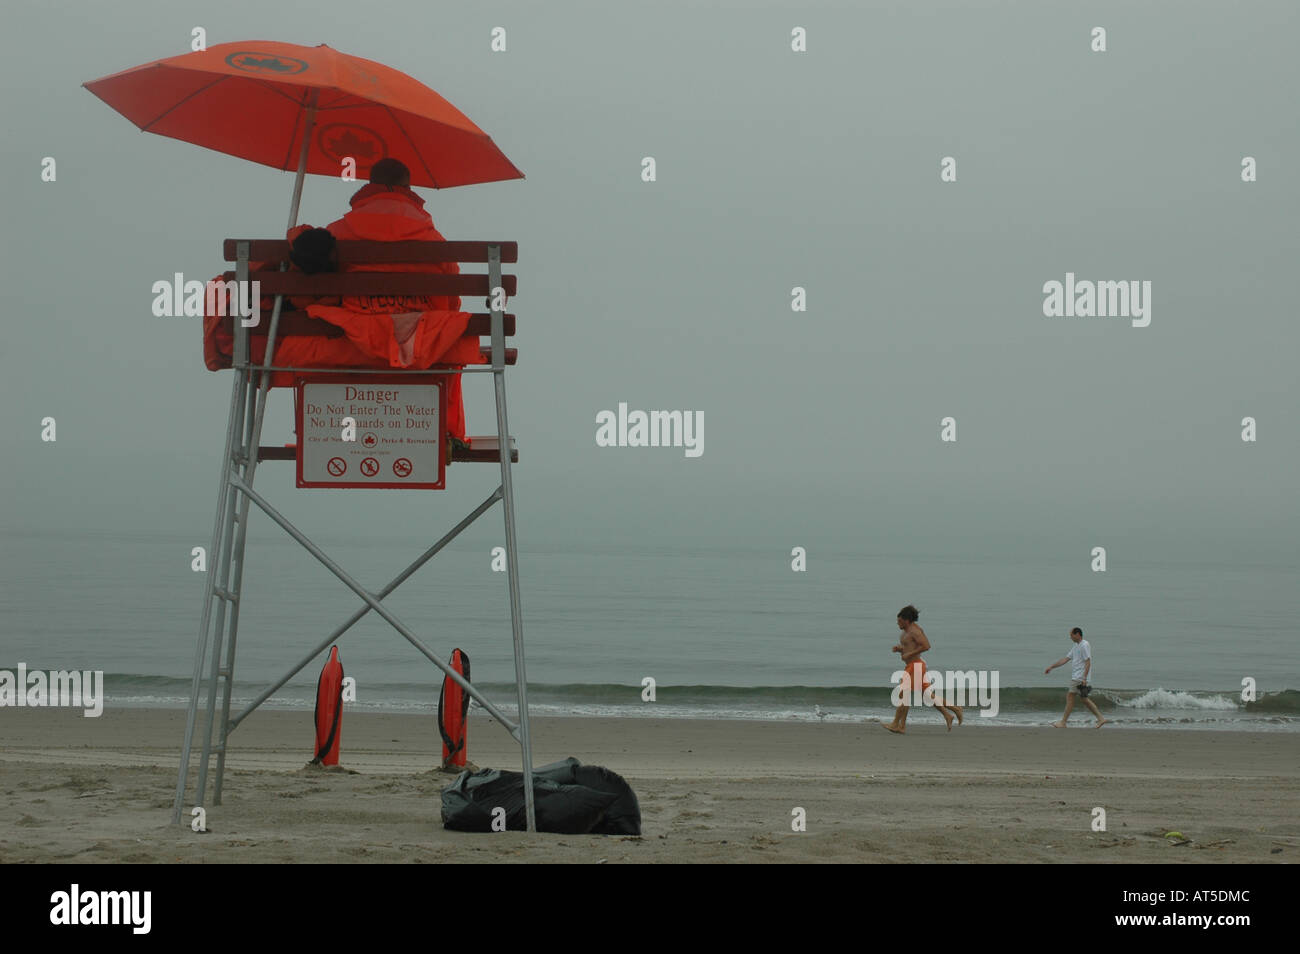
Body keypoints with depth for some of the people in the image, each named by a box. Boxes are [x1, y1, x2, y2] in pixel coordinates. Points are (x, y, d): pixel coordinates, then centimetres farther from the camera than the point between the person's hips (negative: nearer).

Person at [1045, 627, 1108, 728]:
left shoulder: (1084, 645, -12)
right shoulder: (1076, 646, 18)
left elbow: (1088, 662, -18)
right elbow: (1066, 659, 21)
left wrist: (1084, 678, -24)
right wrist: (1051, 667, 19)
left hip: (1079, 678, -10)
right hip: (1075, 677, 10)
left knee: (1070, 697, -6)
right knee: (1084, 699, 11)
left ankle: (1063, 723, -3)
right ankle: (1101, 718, 11)